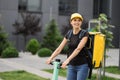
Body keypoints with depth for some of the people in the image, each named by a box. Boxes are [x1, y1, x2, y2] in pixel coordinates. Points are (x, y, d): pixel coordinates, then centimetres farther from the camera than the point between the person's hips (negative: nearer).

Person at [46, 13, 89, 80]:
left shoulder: (84, 34, -10)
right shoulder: (68, 35, 6)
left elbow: (78, 49, -23)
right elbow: (59, 49, 2)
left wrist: (67, 60, -34)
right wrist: (50, 58, -14)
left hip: (82, 66, -5)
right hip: (71, 66, 5)